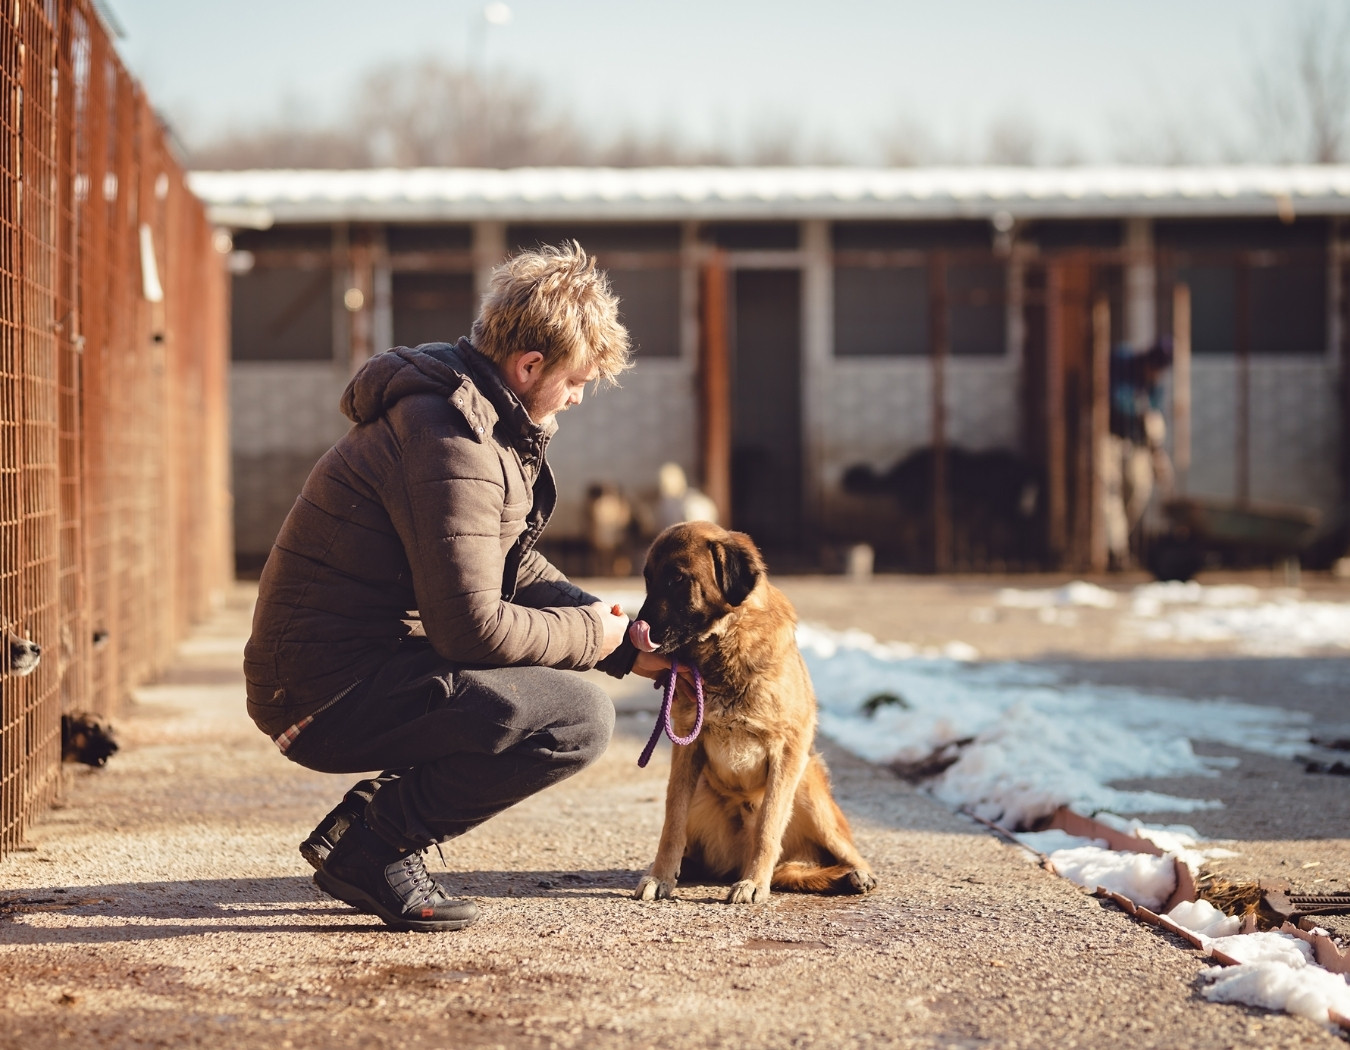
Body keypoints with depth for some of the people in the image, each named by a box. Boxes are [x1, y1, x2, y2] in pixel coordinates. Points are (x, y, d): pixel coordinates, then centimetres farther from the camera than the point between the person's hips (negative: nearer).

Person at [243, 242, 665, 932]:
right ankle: (371, 842, -8)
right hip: (330, 694, -11)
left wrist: (623, 642, 10)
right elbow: (471, 627, -24)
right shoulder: (449, 444, -20)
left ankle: (379, 829, 13)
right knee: (581, 718, -20)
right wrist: (587, 634, -7)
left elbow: (515, 571, 22)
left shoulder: (481, 421, 14)